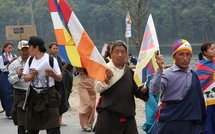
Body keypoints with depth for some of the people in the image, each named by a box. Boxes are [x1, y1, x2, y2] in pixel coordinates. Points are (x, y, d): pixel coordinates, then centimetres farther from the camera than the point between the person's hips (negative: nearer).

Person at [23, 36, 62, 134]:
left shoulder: (51, 60, -8)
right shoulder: (30, 60, 6)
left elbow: (60, 78, -3)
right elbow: (25, 78, 7)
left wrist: (53, 75, -24)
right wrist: (32, 76, -14)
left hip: (49, 96, -5)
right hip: (33, 96, 5)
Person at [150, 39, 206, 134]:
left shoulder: (193, 75, 9)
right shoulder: (167, 74, -7)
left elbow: (199, 100, 14)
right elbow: (154, 91, -23)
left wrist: (200, 123, 15)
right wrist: (160, 70, -34)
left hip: (190, 125, 5)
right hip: (168, 123, -4)